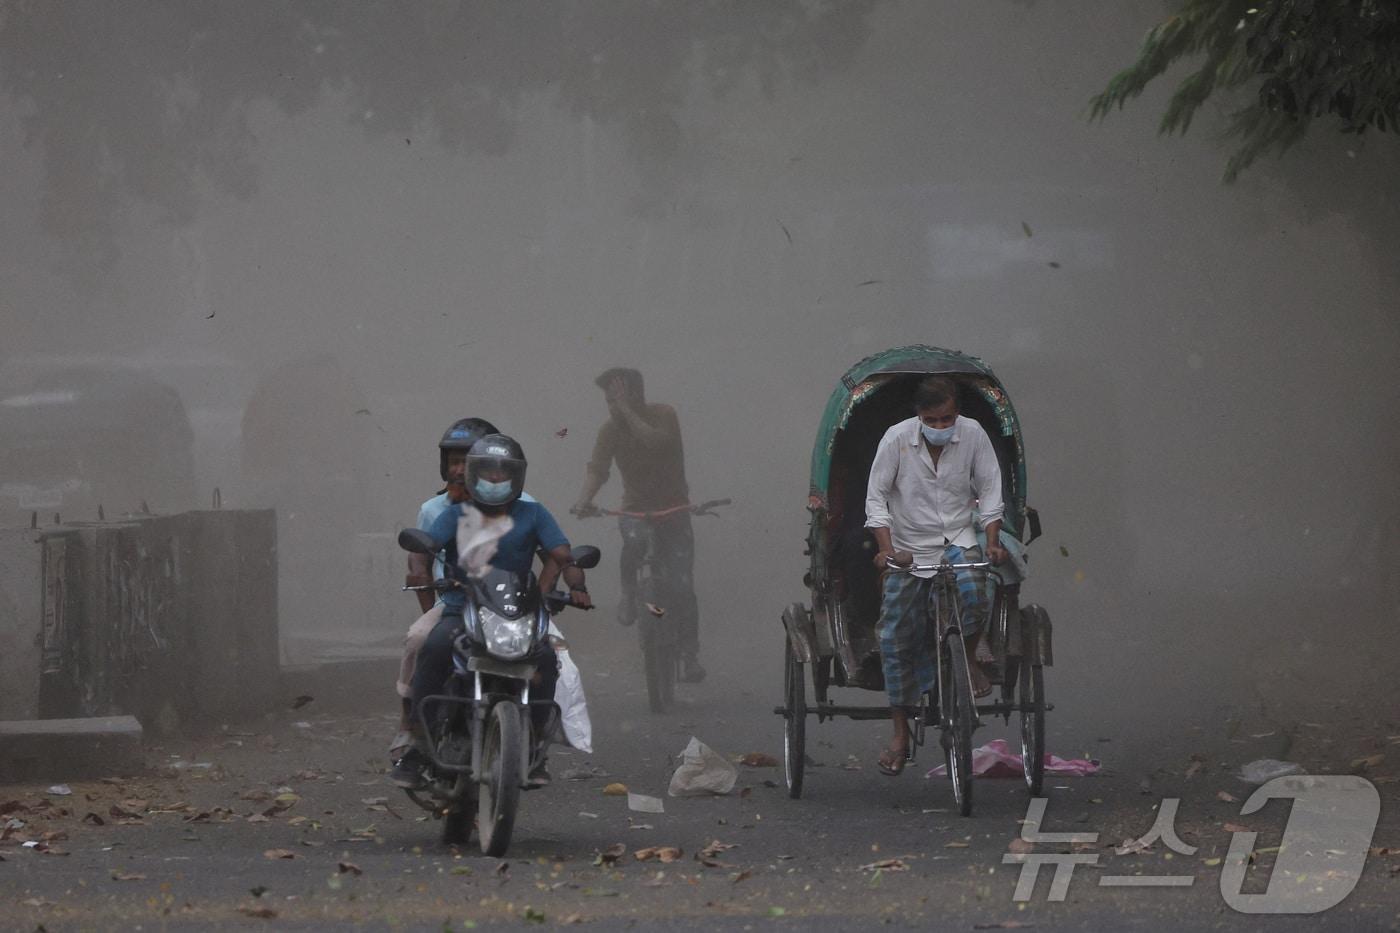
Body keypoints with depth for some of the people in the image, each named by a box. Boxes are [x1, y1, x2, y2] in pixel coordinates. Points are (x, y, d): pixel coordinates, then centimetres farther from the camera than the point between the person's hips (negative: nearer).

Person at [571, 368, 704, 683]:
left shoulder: (663, 416, -12)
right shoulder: (610, 429, -6)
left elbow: (656, 441, -33)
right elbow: (597, 469, -16)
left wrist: (627, 410, -28)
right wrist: (584, 500, -34)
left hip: (673, 507, -1)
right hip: (636, 509, 1)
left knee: (681, 587, -9)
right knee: (634, 540, -36)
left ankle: (690, 657, 1)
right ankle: (629, 595, -10)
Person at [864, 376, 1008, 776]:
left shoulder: (973, 435, -7)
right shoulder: (897, 438, -11)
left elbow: (990, 491, 0)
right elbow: (876, 496, -7)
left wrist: (993, 543, -12)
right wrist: (886, 548, -19)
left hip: (958, 540, 0)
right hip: (909, 549, 0)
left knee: (972, 591, -33)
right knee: (895, 638, -3)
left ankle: (969, 660, -3)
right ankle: (900, 734, 8)